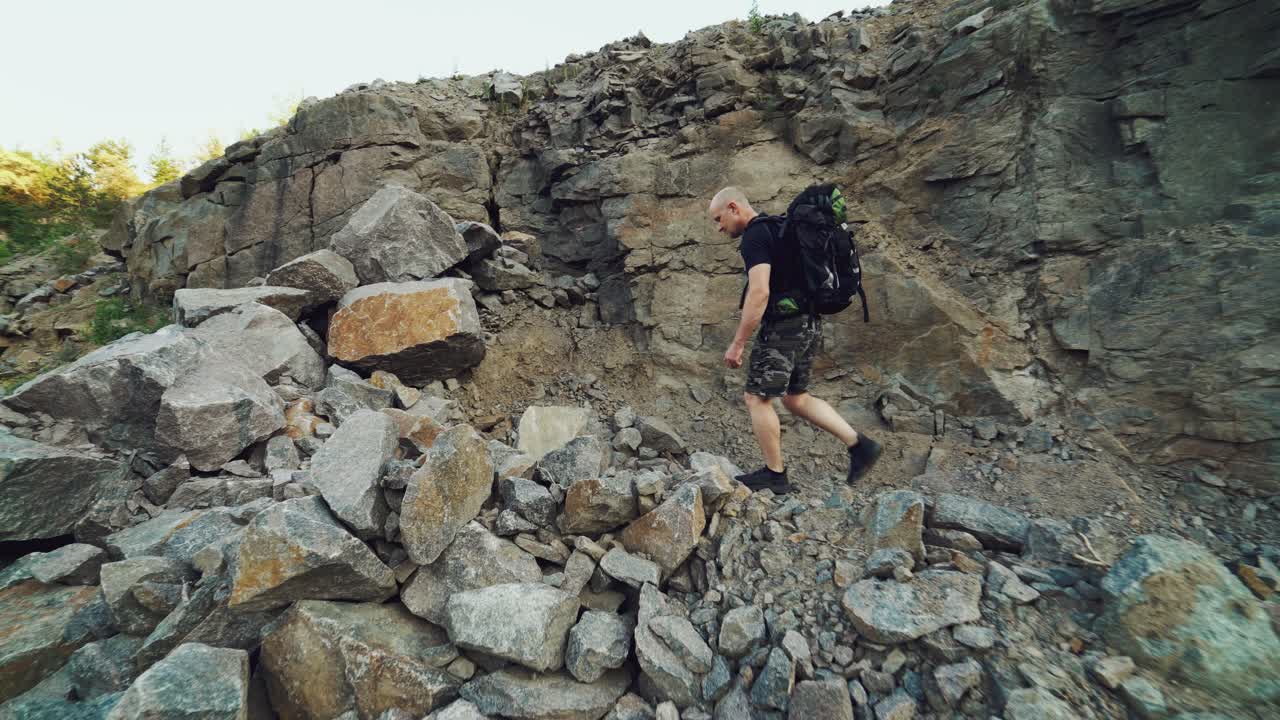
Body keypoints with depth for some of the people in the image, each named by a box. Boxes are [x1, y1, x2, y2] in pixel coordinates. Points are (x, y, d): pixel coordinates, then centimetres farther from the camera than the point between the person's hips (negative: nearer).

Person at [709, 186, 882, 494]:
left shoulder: (754, 237, -13)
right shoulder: (777, 229, 19)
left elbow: (759, 292, -25)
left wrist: (737, 343, -21)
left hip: (784, 327, -10)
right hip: (808, 324, 10)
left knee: (757, 398, 0)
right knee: (796, 397, 18)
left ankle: (775, 474, 11)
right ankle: (860, 444, 17)